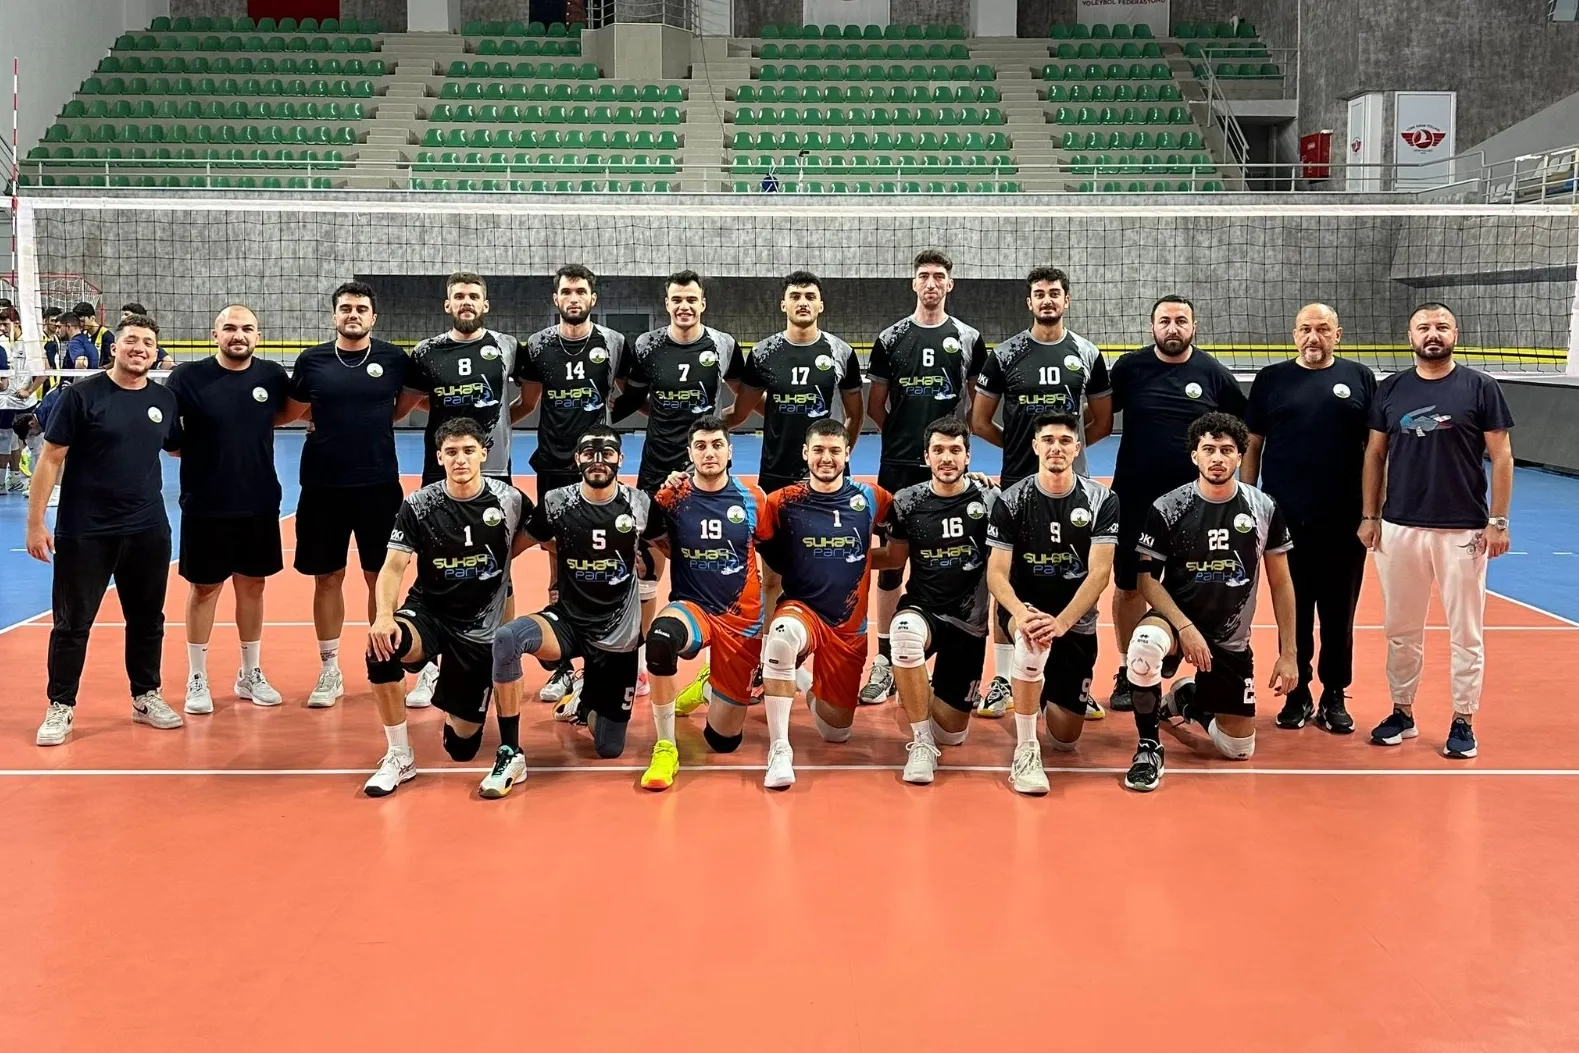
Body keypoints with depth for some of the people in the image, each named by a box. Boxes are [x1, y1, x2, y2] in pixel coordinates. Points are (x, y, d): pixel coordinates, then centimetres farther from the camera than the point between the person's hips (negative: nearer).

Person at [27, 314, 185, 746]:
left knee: (147, 620, 13)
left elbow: (178, 447, 23)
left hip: (149, 530, 4)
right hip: (84, 532, -4)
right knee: (72, 622, 5)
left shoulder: (165, 400, 4)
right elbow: (50, 459, -8)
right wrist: (35, 521, -10)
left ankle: (146, 697, 28)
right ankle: (60, 708, 16)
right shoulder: (81, 394, -9)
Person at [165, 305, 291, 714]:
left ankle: (251, 674, 27)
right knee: (204, 589, 7)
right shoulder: (188, 376, -10)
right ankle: (197, 679, 19)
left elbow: (289, 410, 18)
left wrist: (252, 428, 7)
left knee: (252, 586, 13)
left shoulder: (272, 375, -1)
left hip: (260, 503, 3)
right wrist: (194, 451, -8)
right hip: (205, 505, -3)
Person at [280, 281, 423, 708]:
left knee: (381, 577, 6)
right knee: (327, 578, 7)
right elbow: (289, 413, 12)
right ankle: (329, 670, 19)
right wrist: (328, 419, 1)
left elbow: (407, 402, 15)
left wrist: (374, 421, 7)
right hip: (322, 486, 1)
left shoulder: (394, 359, -1)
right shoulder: (311, 360, 0)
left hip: (380, 485, 0)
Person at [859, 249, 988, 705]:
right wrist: (903, 433, 6)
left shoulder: (968, 338, 4)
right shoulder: (891, 338, 4)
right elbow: (875, 405, 8)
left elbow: (979, 402, 11)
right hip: (899, 466, 0)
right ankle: (885, 659, 9)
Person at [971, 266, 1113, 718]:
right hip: (1018, 482, -1)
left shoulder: (1087, 354, 5)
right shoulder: (1006, 354, 1)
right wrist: (1021, 443, 3)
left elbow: (1103, 421, 11)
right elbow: (980, 420, 4)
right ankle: (1002, 680, 12)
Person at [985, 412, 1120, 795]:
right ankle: (1025, 752, -28)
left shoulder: (1102, 500, -7)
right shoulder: (1011, 501, -7)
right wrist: (1021, 613, -33)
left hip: (1077, 623, 1)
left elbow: (1099, 573, -16)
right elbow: (997, 573, -11)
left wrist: (1061, 622, -32)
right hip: (1023, 610, -1)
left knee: (1066, 739, 3)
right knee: (1033, 641, -41)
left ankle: (1049, 694, 40)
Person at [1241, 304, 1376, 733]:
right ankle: (1297, 694, 19)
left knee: (1339, 612, 7)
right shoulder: (1271, 379, 6)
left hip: (1344, 520, 0)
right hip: (1285, 519, 0)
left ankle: (1334, 697, 18)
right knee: (1293, 611, 8)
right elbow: (1252, 446, 7)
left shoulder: (1360, 379, 5)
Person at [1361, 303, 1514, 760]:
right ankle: (1402, 712, 24)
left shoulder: (1480, 387, -3)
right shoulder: (1390, 389, 5)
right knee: (1402, 628, 11)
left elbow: (1501, 456, -2)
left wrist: (1498, 521, -6)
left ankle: (1463, 721, 14)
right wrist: (1370, 516, 6)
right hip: (1400, 527, 3)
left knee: (1466, 631, 4)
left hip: (1464, 529, -2)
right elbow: (1375, 455, 10)